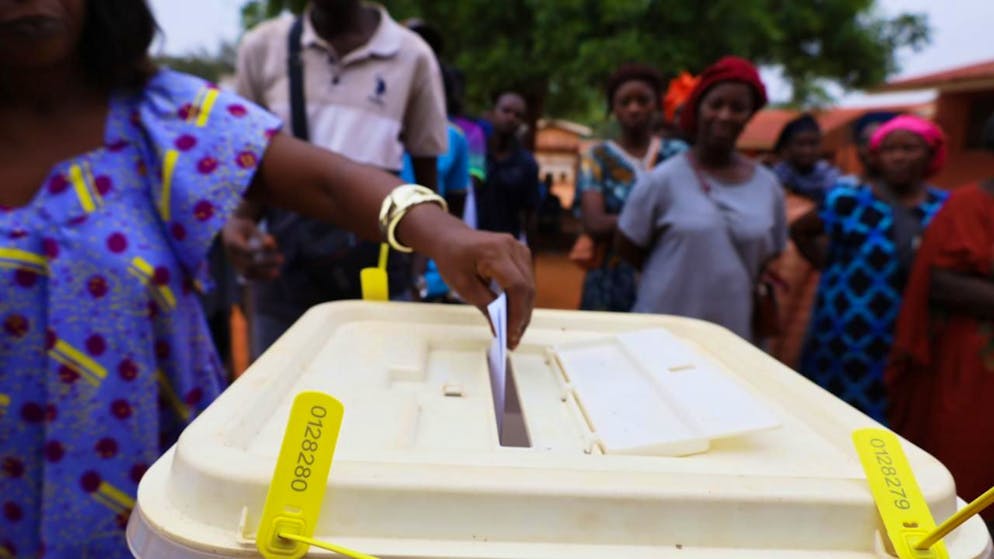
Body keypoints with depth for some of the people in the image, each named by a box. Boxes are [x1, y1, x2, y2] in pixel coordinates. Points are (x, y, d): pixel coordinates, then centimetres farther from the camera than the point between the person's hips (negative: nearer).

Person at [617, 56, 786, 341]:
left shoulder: (768, 186, 4)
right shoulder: (664, 179, -7)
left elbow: (769, 261, 14)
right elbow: (628, 246, 0)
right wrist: (680, 277, 0)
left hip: (737, 334, 3)